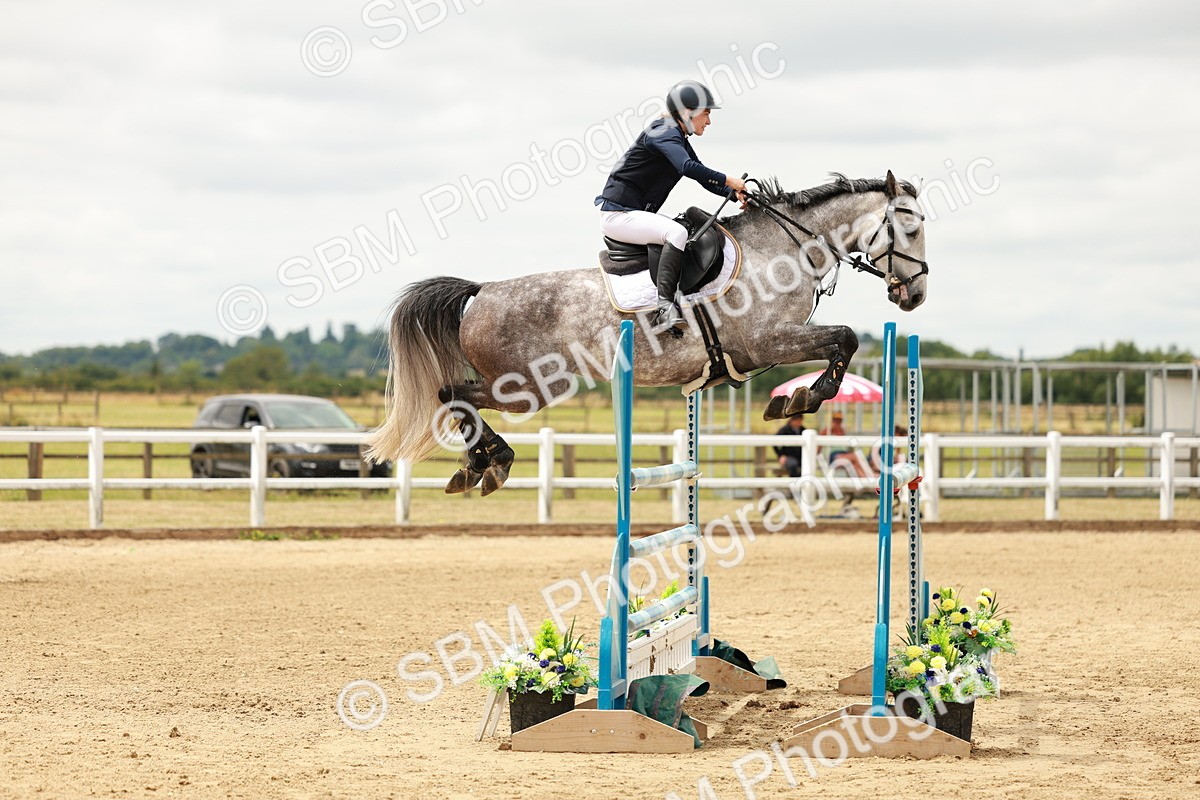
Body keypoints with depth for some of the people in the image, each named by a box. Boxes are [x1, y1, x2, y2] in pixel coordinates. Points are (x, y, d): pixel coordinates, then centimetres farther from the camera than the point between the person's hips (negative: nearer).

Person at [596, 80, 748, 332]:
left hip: (635, 213, 11)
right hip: (618, 214, -11)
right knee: (677, 233, -29)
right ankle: (664, 307, -38)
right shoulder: (665, 133, -15)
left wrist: (736, 194, 4)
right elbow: (688, 167, -32)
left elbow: (703, 178, 20)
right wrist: (728, 180, -24)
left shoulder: (679, 139, 17)